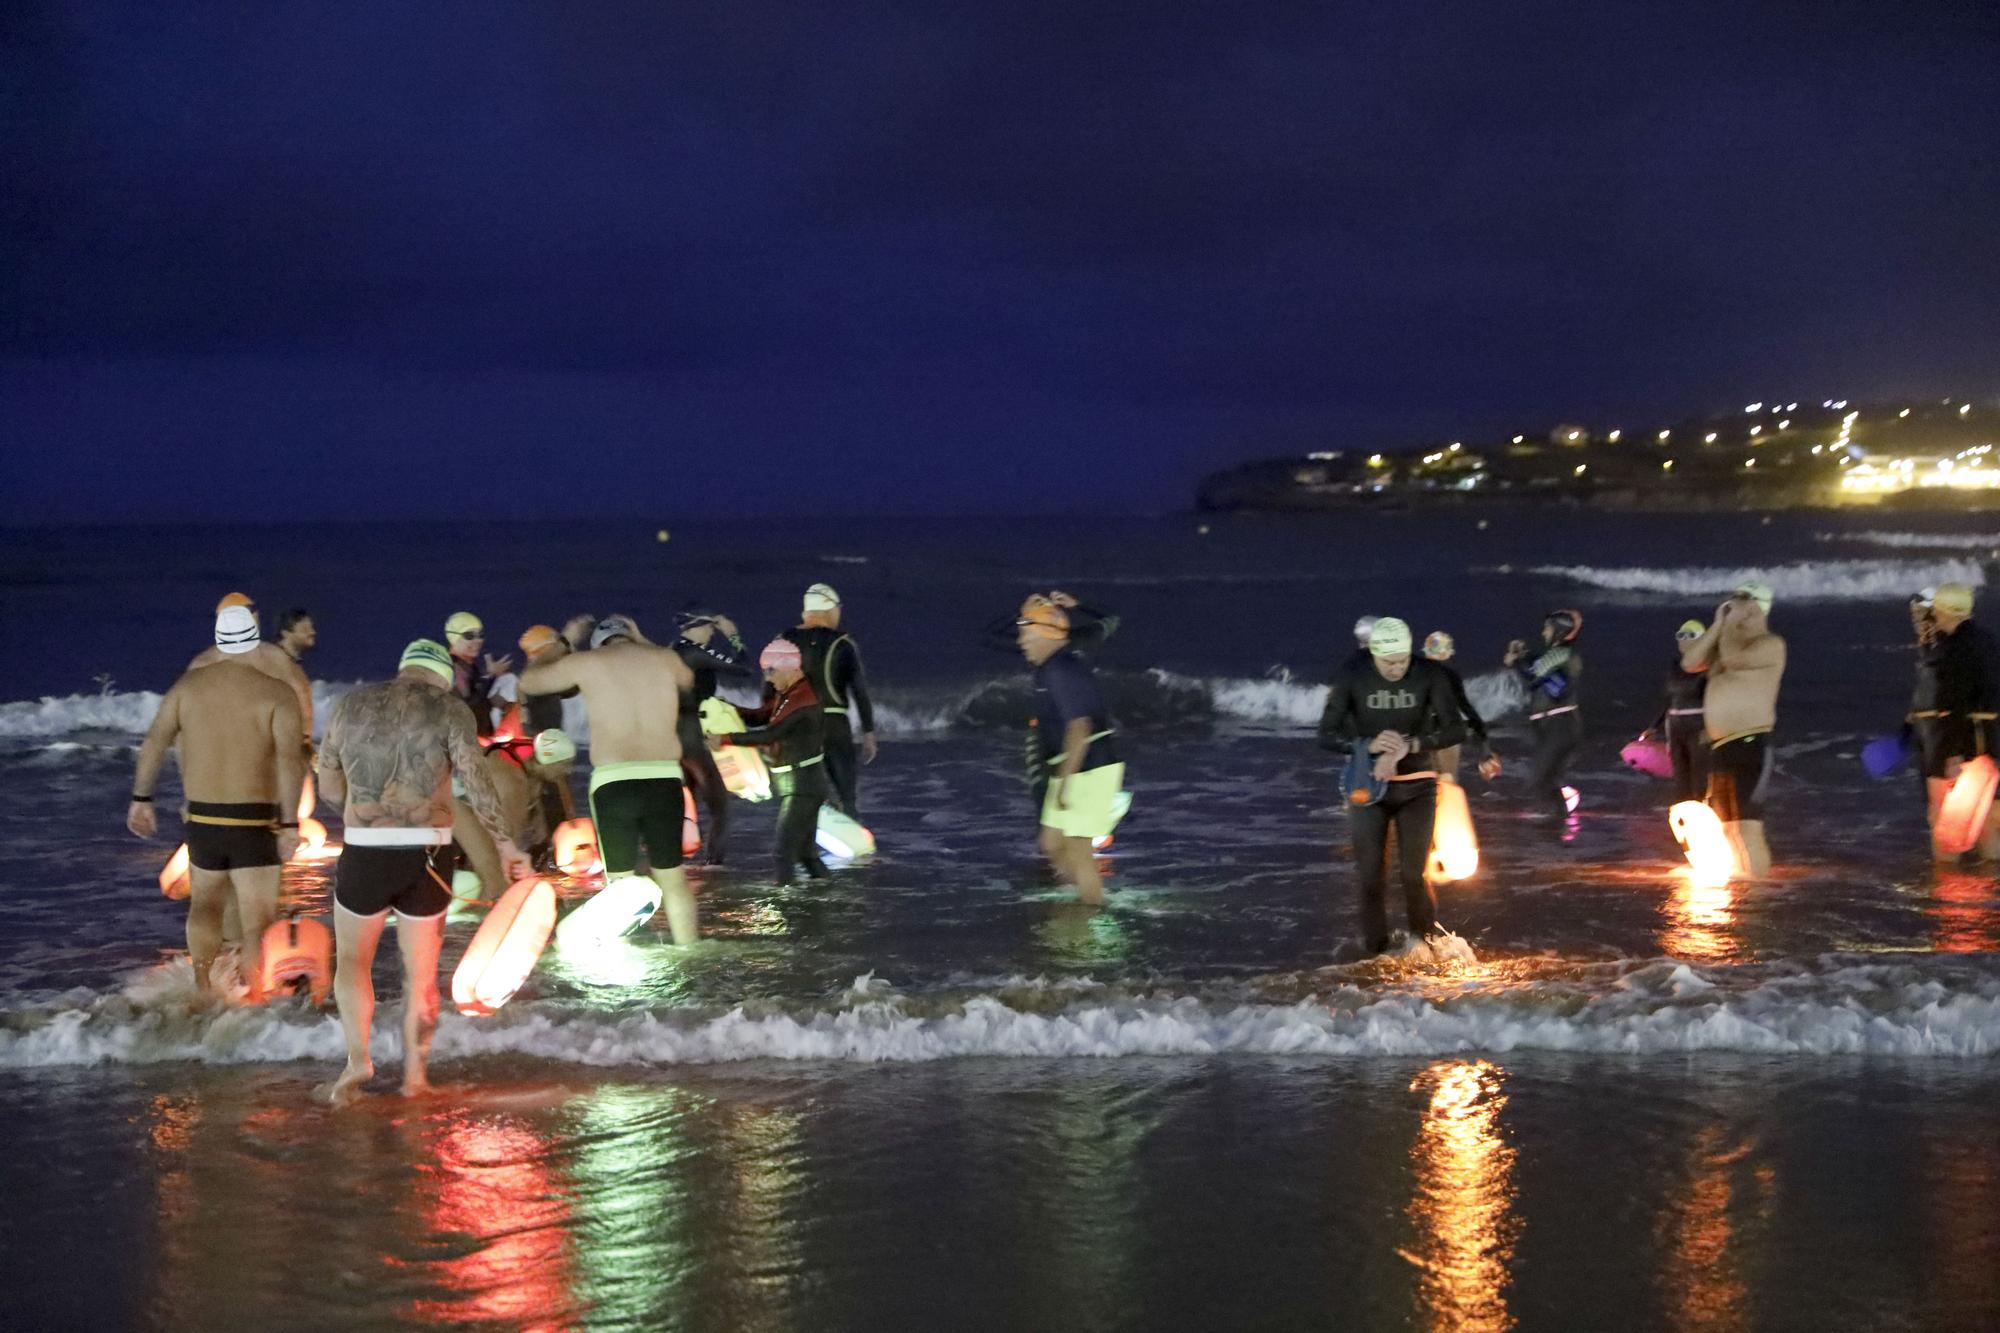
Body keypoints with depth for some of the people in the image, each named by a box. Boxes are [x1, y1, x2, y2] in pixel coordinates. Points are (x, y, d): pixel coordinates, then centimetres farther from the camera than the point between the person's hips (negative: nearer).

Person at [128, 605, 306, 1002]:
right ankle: (253, 1004, -10)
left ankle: (202, 988, 14)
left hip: (202, 820, 4)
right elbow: (289, 759, -19)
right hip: (255, 823, -4)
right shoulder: (277, 695, -7)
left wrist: (141, 799, 12)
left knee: (205, 903, 26)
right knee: (256, 923, -1)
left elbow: (154, 742, 3)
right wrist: (289, 824, -19)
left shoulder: (188, 685, 5)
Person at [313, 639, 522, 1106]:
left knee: (351, 960, 17)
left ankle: (357, 1059, 0)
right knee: (421, 972, 14)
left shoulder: (350, 704, 8)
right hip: (429, 856, 0)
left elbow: (329, 786, 14)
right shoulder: (449, 710, 1)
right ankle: (414, 1074, 17)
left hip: (365, 853, 0)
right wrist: (508, 845, -7)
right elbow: (478, 784, -9)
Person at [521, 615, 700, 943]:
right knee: (673, 879, 14)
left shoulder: (587, 662, 8)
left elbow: (528, 682, 22)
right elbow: (687, 679, 39)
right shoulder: (665, 659, 13)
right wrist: (643, 643, 39)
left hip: (612, 783, -2)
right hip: (664, 780, 2)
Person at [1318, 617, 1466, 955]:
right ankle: (1374, 948, 17)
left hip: (1417, 787, 0)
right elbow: (1327, 735, -11)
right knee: (1371, 874, 2)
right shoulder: (1352, 676, -11)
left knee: (1413, 872, -4)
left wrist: (1410, 746, -29)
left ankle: (1426, 937, 19)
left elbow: (1456, 729, -13)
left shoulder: (1429, 675, -10)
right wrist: (1368, 745, -29)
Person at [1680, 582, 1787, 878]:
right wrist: (1718, 625, 3)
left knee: (1748, 826, -17)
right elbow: (1689, 662, 6)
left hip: (1750, 744, -9)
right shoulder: (1727, 642, 19)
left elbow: (1733, 659, -23)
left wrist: (1732, 625, -7)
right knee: (1729, 828, 15)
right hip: (1720, 746, 9)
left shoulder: (1769, 644, -6)